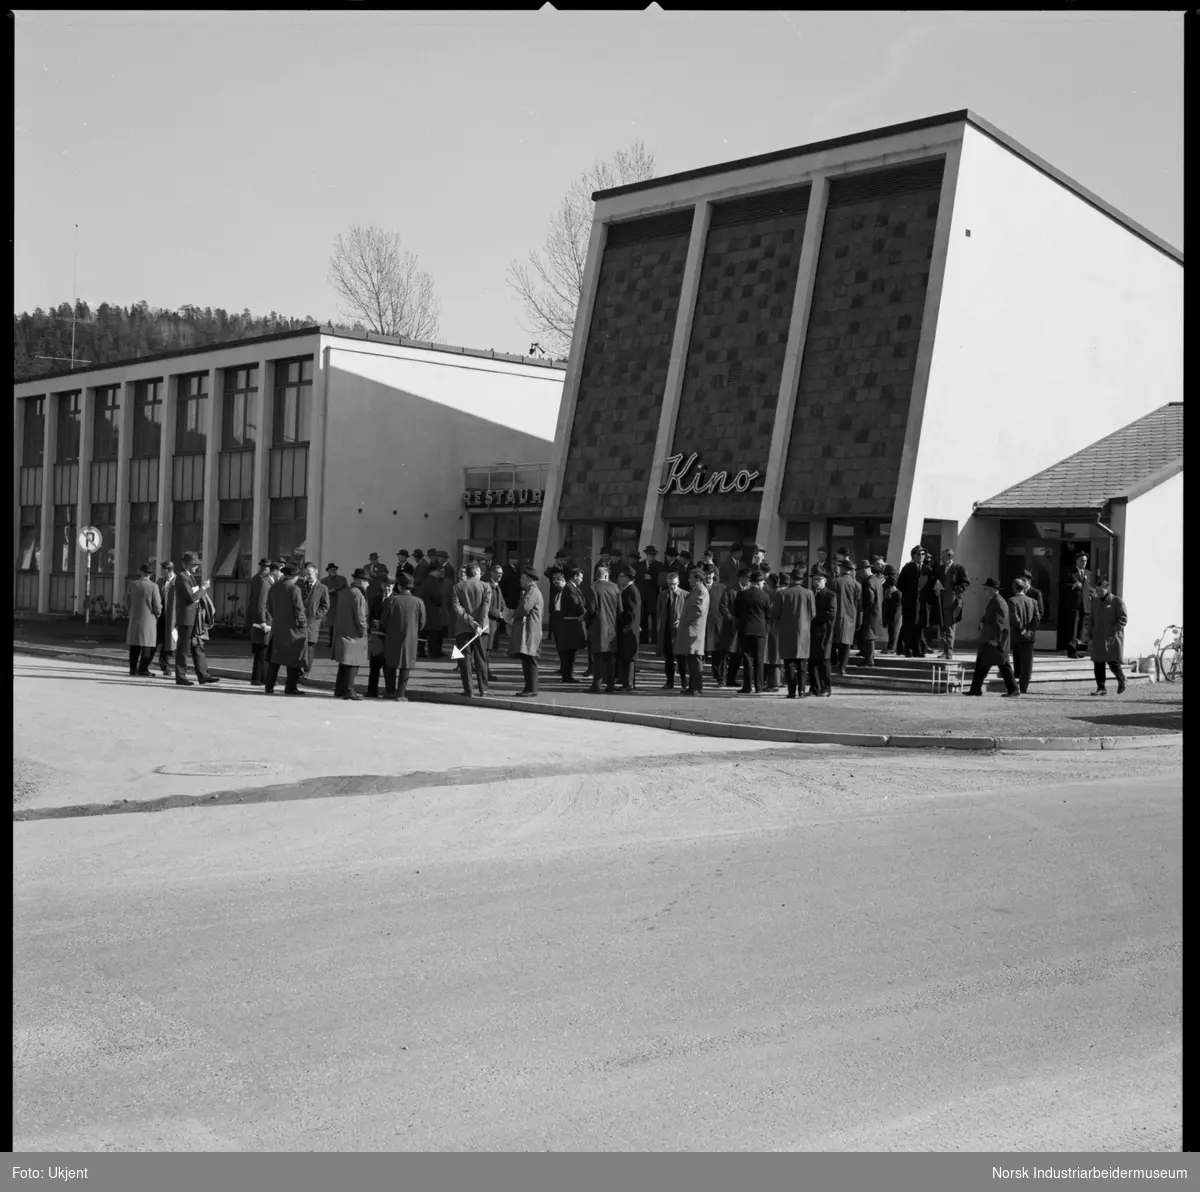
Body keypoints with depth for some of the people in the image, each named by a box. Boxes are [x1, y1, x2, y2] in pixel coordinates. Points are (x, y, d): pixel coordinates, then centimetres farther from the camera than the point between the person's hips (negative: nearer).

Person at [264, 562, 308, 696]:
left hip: (277, 627, 6)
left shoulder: (274, 587, 6)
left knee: (274, 657, 12)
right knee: (294, 658, 3)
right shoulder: (294, 589, -14)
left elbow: (269, 607, 12)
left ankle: (269, 685, 12)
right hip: (291, 628, -6)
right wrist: (303, 624, -6)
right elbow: (299, 610, -16)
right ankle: (291, 686, 5)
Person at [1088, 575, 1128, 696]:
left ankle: (1121, 681, 19)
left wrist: (1112, 632, -16)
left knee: (1113, 663, -7)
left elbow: (1123, 619, -9)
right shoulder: (1095, 601, 14)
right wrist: (1092, 632, 10)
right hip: (1098, 638, 5)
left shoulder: (1117, 601, -4)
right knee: (1098, 664, 1)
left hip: (1112, 639, -5)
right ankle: (1101, 688, 7)